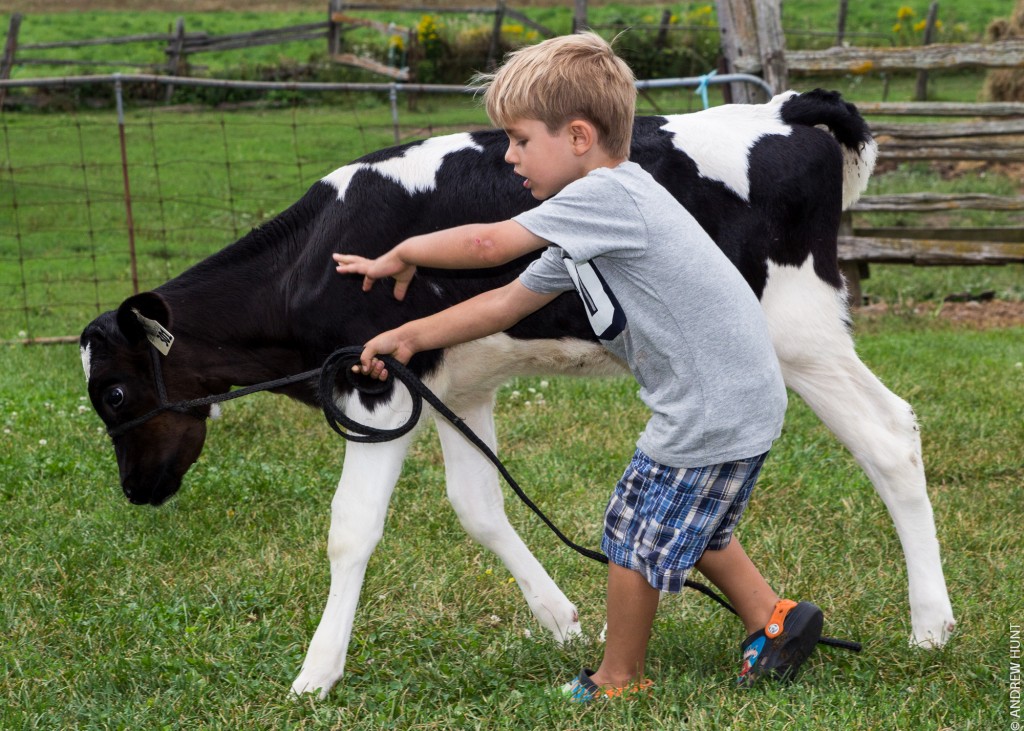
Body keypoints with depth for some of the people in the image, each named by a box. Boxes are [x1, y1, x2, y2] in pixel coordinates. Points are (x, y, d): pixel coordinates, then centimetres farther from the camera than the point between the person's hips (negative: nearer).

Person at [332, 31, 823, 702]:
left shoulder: (607, 195, -19)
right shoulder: (587, 232, 12)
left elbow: (486, 245, -19)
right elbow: (506, 303, 18)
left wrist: (401, 255, -2)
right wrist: (408, 337, 15)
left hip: (713, 412, -10)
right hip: (737, 398, 10)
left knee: (636, 534, 5)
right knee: (689, 524, 27)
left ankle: (619, 683, 21)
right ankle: (774, 621, 34)